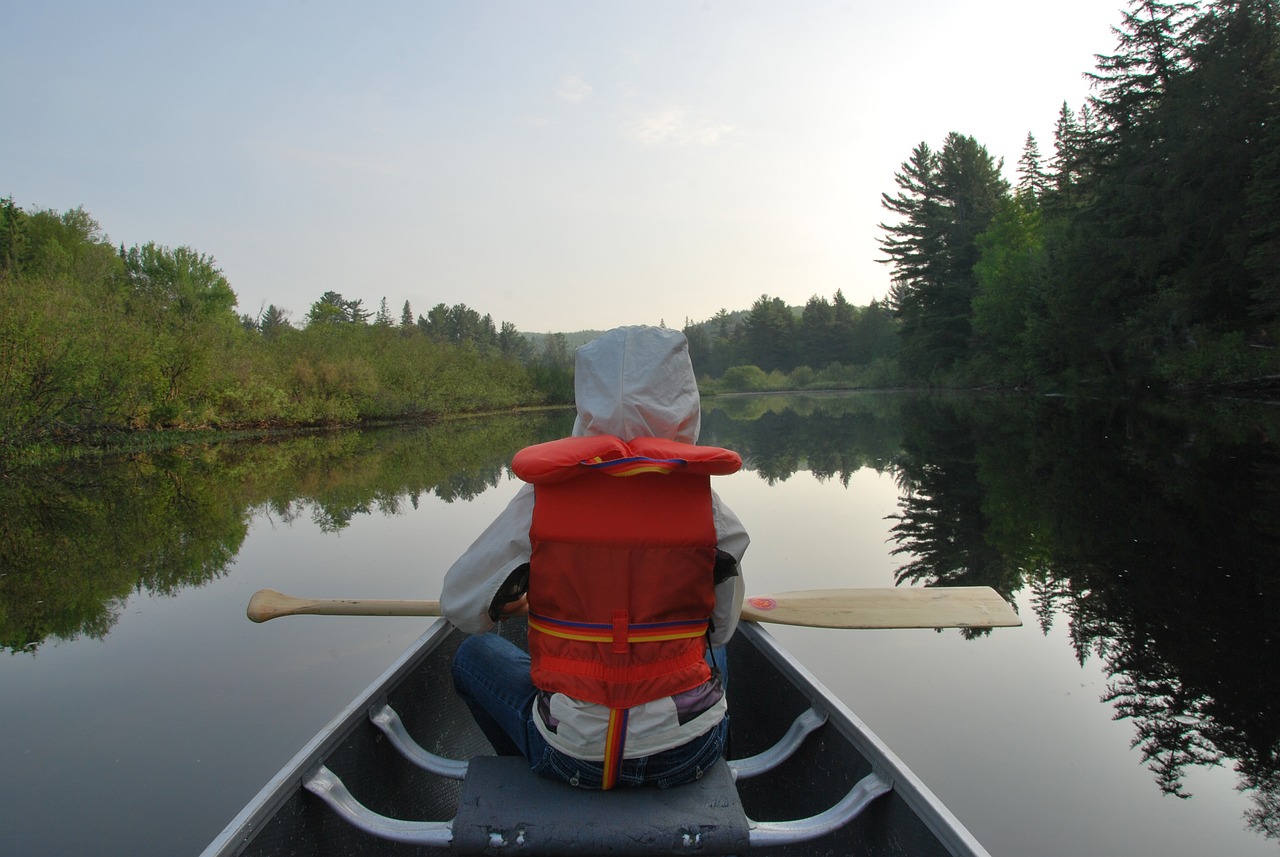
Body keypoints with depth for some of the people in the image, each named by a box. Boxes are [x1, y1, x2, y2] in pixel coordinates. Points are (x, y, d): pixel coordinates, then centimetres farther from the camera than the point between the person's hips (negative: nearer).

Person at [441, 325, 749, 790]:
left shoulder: (541, 499, -11)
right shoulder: (706, 505, -9)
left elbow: (460, 606, 0)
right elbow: (721, 628, 4)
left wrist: (510, 605, 23)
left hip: (571, 758, -1)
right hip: (691, 754, 2)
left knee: (473, 655, 25)